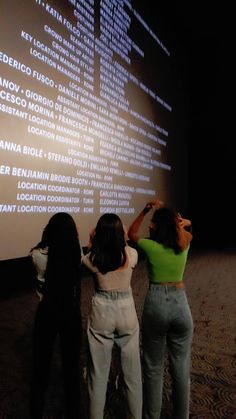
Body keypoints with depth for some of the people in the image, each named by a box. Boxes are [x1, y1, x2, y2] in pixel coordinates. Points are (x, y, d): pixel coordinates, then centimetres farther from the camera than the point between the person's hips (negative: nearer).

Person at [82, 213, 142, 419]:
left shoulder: (91, 257, -13)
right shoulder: (131, 254, -12)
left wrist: (91, 245, 12)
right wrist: (124, 240, 16)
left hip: (102, 314, -1)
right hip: (127, 313, 1)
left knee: (99, 373, 15)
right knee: (132, 372, 19)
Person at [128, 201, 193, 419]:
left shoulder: (150, 246, -10)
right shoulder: (184, 243, -3)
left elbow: (131, 234, 10)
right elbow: (186, 226, 20)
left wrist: (145, 211, 3)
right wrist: (182, 223, 1)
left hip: (155, 304, -2)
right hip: (180, 304, 2)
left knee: (153, 369, 14)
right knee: (181, 369, 15)